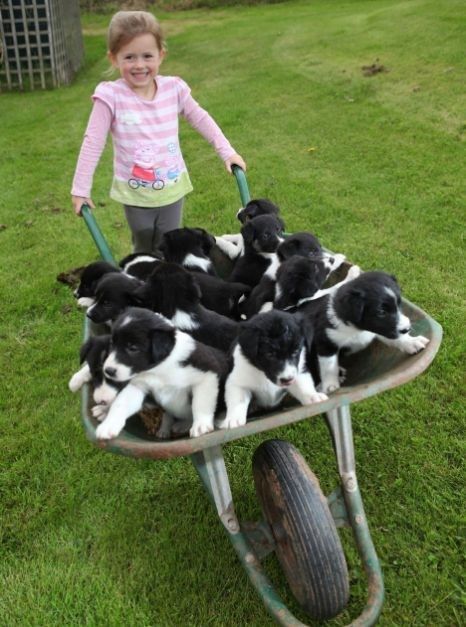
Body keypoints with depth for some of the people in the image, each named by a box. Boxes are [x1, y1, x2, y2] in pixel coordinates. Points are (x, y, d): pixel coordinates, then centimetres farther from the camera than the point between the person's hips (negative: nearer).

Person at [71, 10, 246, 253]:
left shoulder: (173, 89, -7)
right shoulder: (111, 96, -16)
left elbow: (201, 119, 7)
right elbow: (93, 143, -13)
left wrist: (227, 151, 4)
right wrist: (80, 188, -13)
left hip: (172, 190, 2)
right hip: (135, 195, -2)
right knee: (144, 251, 16)